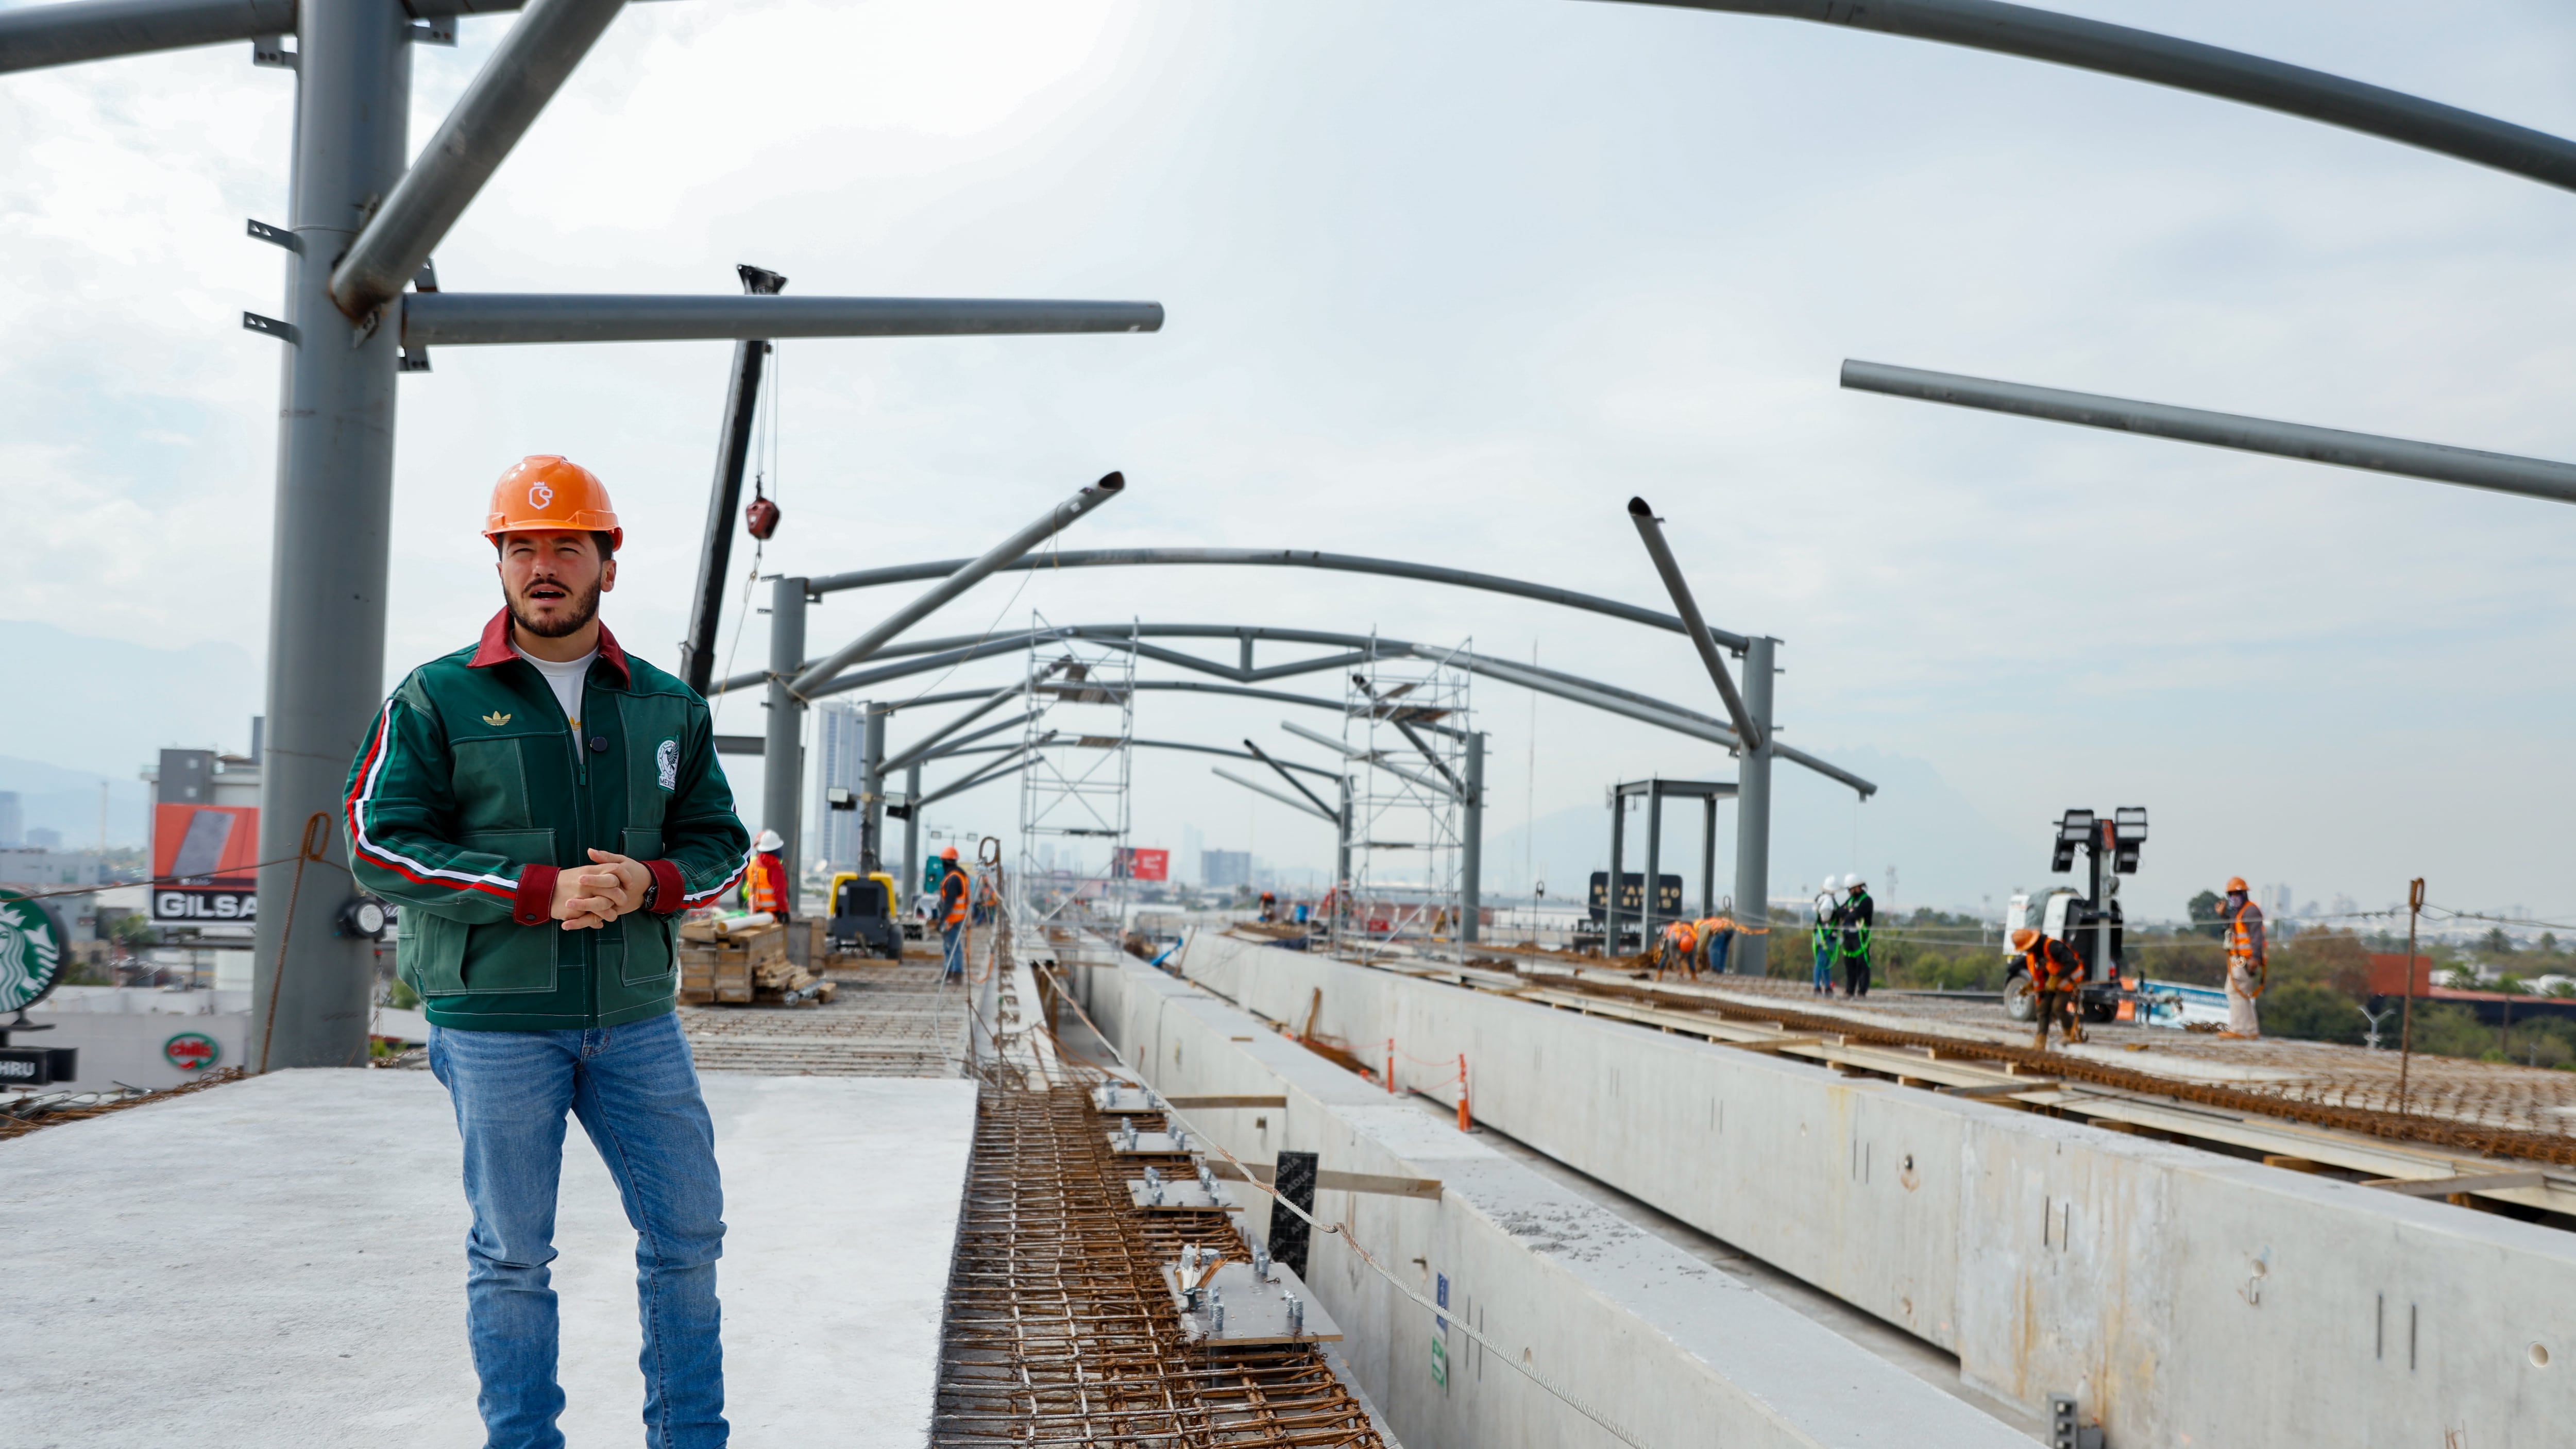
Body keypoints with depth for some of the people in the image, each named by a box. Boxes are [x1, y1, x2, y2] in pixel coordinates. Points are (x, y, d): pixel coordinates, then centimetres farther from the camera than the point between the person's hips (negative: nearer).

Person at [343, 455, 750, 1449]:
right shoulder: (436, 698, 0)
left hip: (635, 1014, 4)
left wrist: (650, 882, -11)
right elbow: (379, 843, -7)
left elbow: (720, 843, 12)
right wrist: (541, 891, -18)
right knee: (512, 1254, 5)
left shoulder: (668, 707, 10)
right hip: (494, 1018, -3)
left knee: (688, 1232, 7)